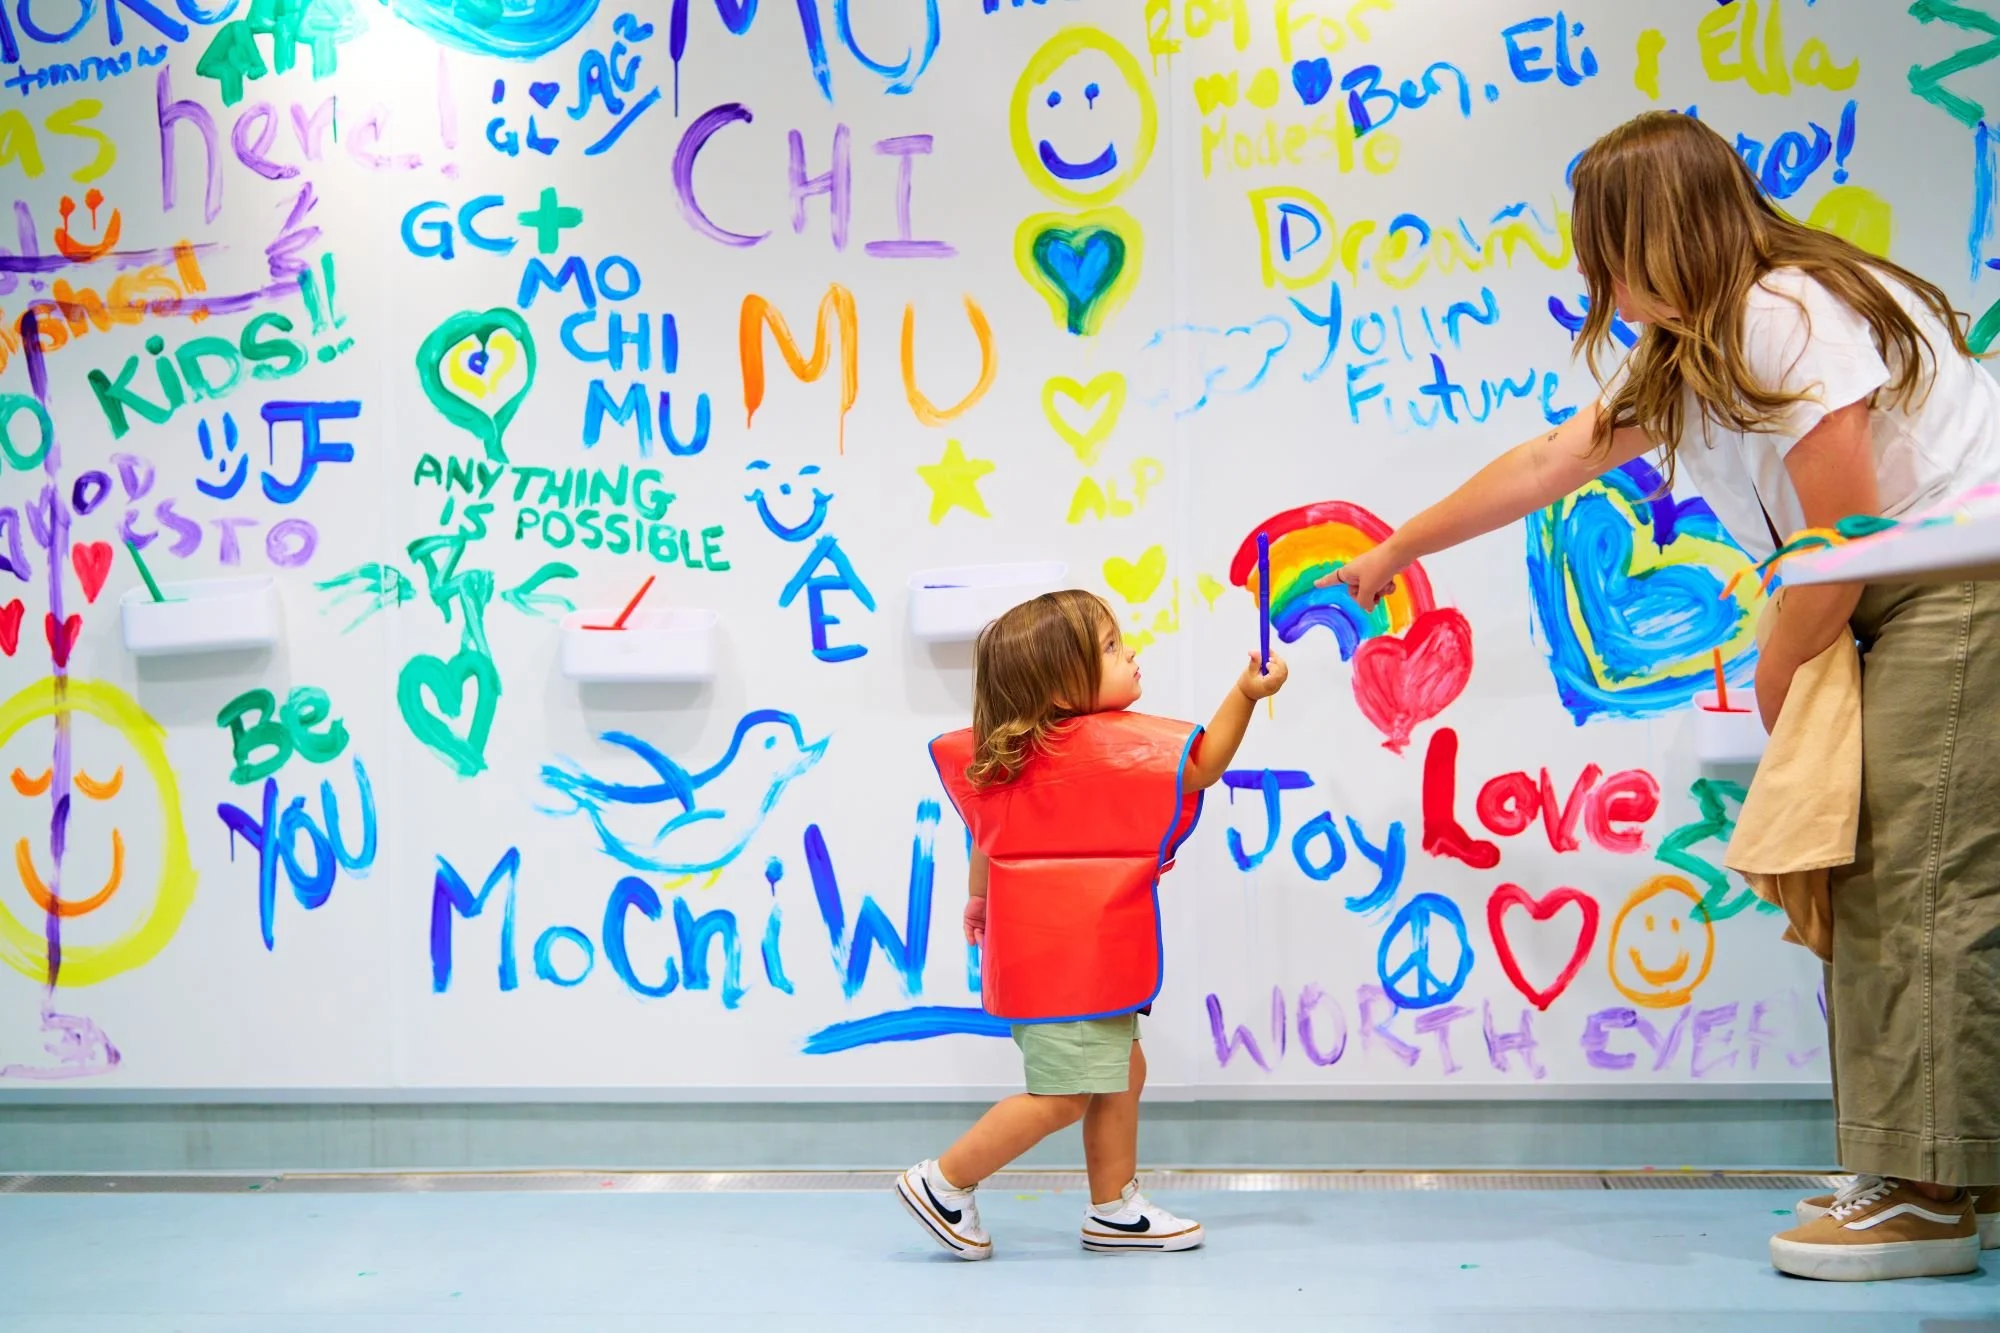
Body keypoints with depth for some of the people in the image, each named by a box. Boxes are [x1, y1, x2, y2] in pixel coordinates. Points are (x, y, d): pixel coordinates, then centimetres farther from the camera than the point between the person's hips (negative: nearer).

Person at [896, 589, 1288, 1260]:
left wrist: (980, 899, 26)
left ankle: (1114, 1210, 25)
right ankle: (943, 1182, 7)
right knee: (1063, 1096, 0)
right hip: (1070, 959, -9)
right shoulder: (1116, 743, -17)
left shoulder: (1005, 754, 5)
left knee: (1122, 1073, 18)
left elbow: (987, 838, 13)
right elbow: (1203, 767, -14)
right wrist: (1245, 695, -14)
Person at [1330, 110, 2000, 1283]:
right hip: (1906, 612, 10)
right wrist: (1397, 550, 27)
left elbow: (1846, 539, -18)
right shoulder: (1686, 356, 14)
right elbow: (1550, 460, 22)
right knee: (1888, 888, 7)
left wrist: (1777, 680, -3)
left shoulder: (1787, 321, -18)